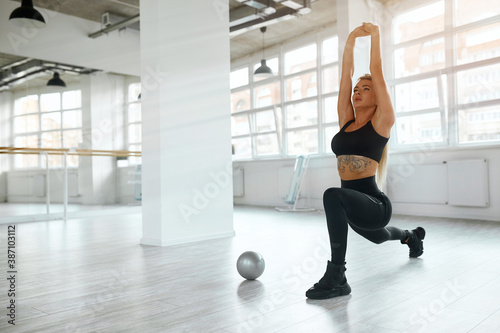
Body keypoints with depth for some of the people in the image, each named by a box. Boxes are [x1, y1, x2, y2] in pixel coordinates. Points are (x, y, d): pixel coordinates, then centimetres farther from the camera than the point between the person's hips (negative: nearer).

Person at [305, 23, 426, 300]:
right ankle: (410, 236, 72)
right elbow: (346, 75, 5)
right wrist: (350, 42, 9)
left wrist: (375, 36, 0)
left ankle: (336, 277, -28)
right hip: (355, 205, 8)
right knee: (378, 237, 36)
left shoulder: (381, 121, -6)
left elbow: (377, 75, -8)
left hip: (375, 205, -8)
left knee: (333, 195, -38)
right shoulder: (346, 120, 8)